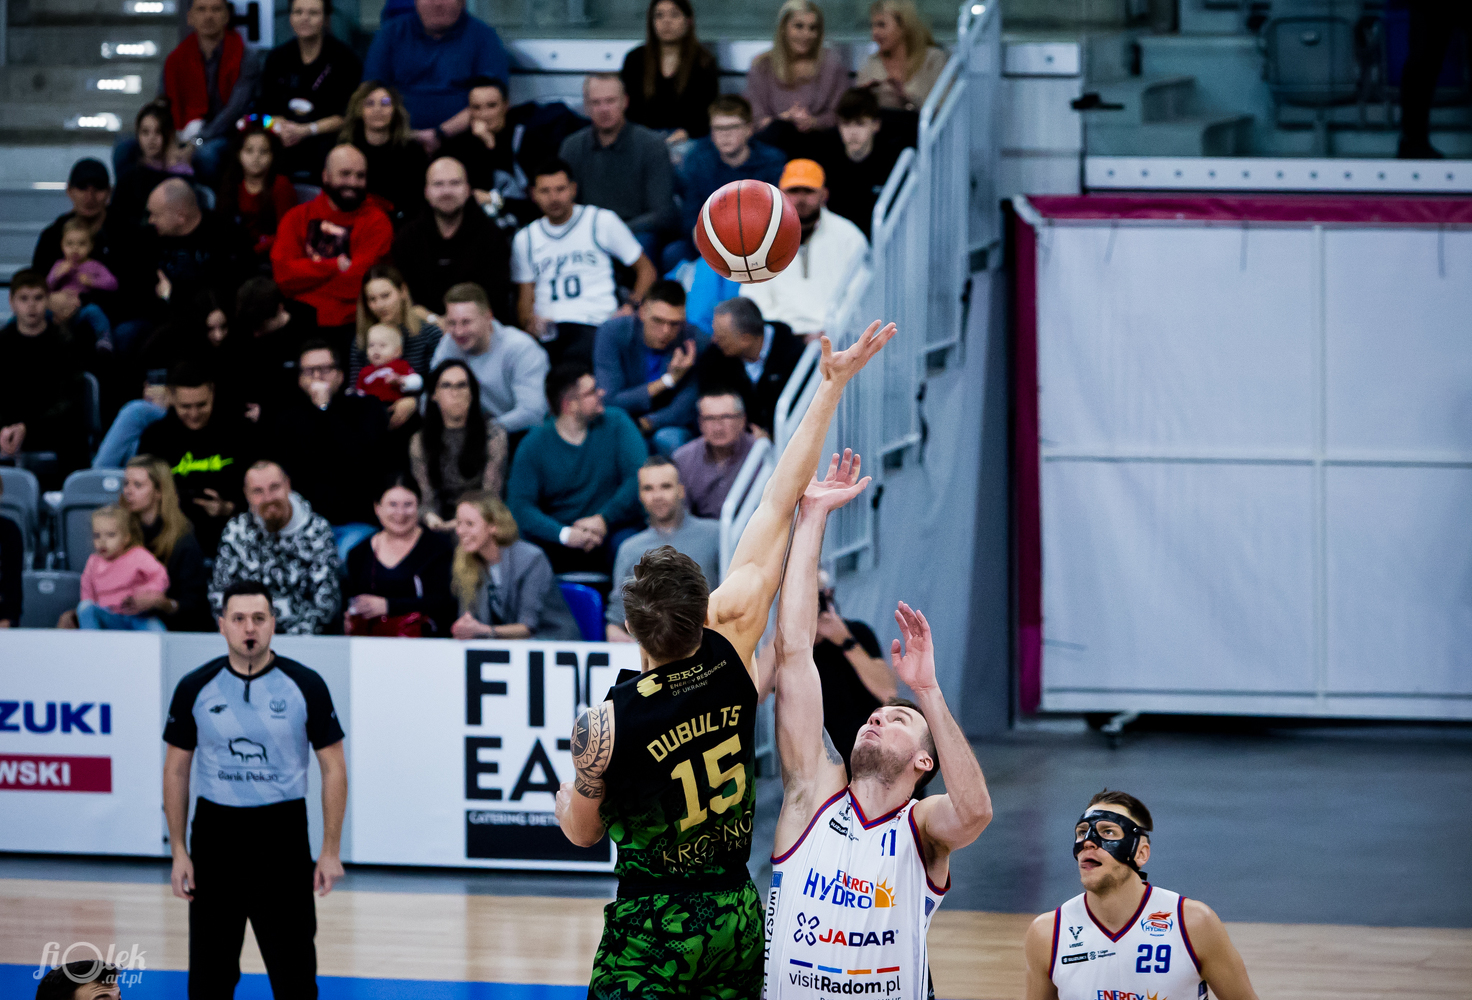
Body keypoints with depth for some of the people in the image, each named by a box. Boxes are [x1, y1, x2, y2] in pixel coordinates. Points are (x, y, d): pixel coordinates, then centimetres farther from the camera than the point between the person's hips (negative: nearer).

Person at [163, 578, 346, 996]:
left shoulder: (305, 686, -4)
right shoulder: (195, 688, -1)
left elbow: (334, 767, 0)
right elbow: (176, 770, 6)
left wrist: (331, 851, -4)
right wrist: (178, 851, 1)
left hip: (282, 832, -1)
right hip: (215, 832, 1)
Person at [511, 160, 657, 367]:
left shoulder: (602, 221, 14)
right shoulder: (525, 239, 22)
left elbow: (646, 270, 16)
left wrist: (631, 307, -3)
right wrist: (530, 320, -4)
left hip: (592, 325, -2)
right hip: (546, 331, 2)